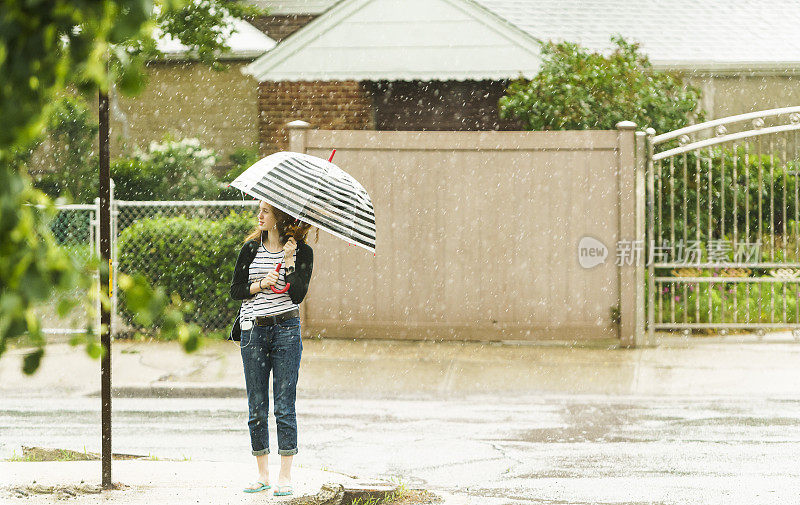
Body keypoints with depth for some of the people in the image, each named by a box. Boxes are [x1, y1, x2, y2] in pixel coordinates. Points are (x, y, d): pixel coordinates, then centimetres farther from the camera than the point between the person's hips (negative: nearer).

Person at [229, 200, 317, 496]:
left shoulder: (302, 252, 1)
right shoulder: (251, 249, 9)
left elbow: (299, 295, -8)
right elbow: (235, 290, 8)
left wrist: (288, 261, -14)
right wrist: (260, 285, -9)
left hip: (286, 330, -3)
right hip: (253, 330, 3)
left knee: (284, 406, -5)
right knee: (257, 408, 4)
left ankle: (285, 477, -1)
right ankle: (262, 475, 12)